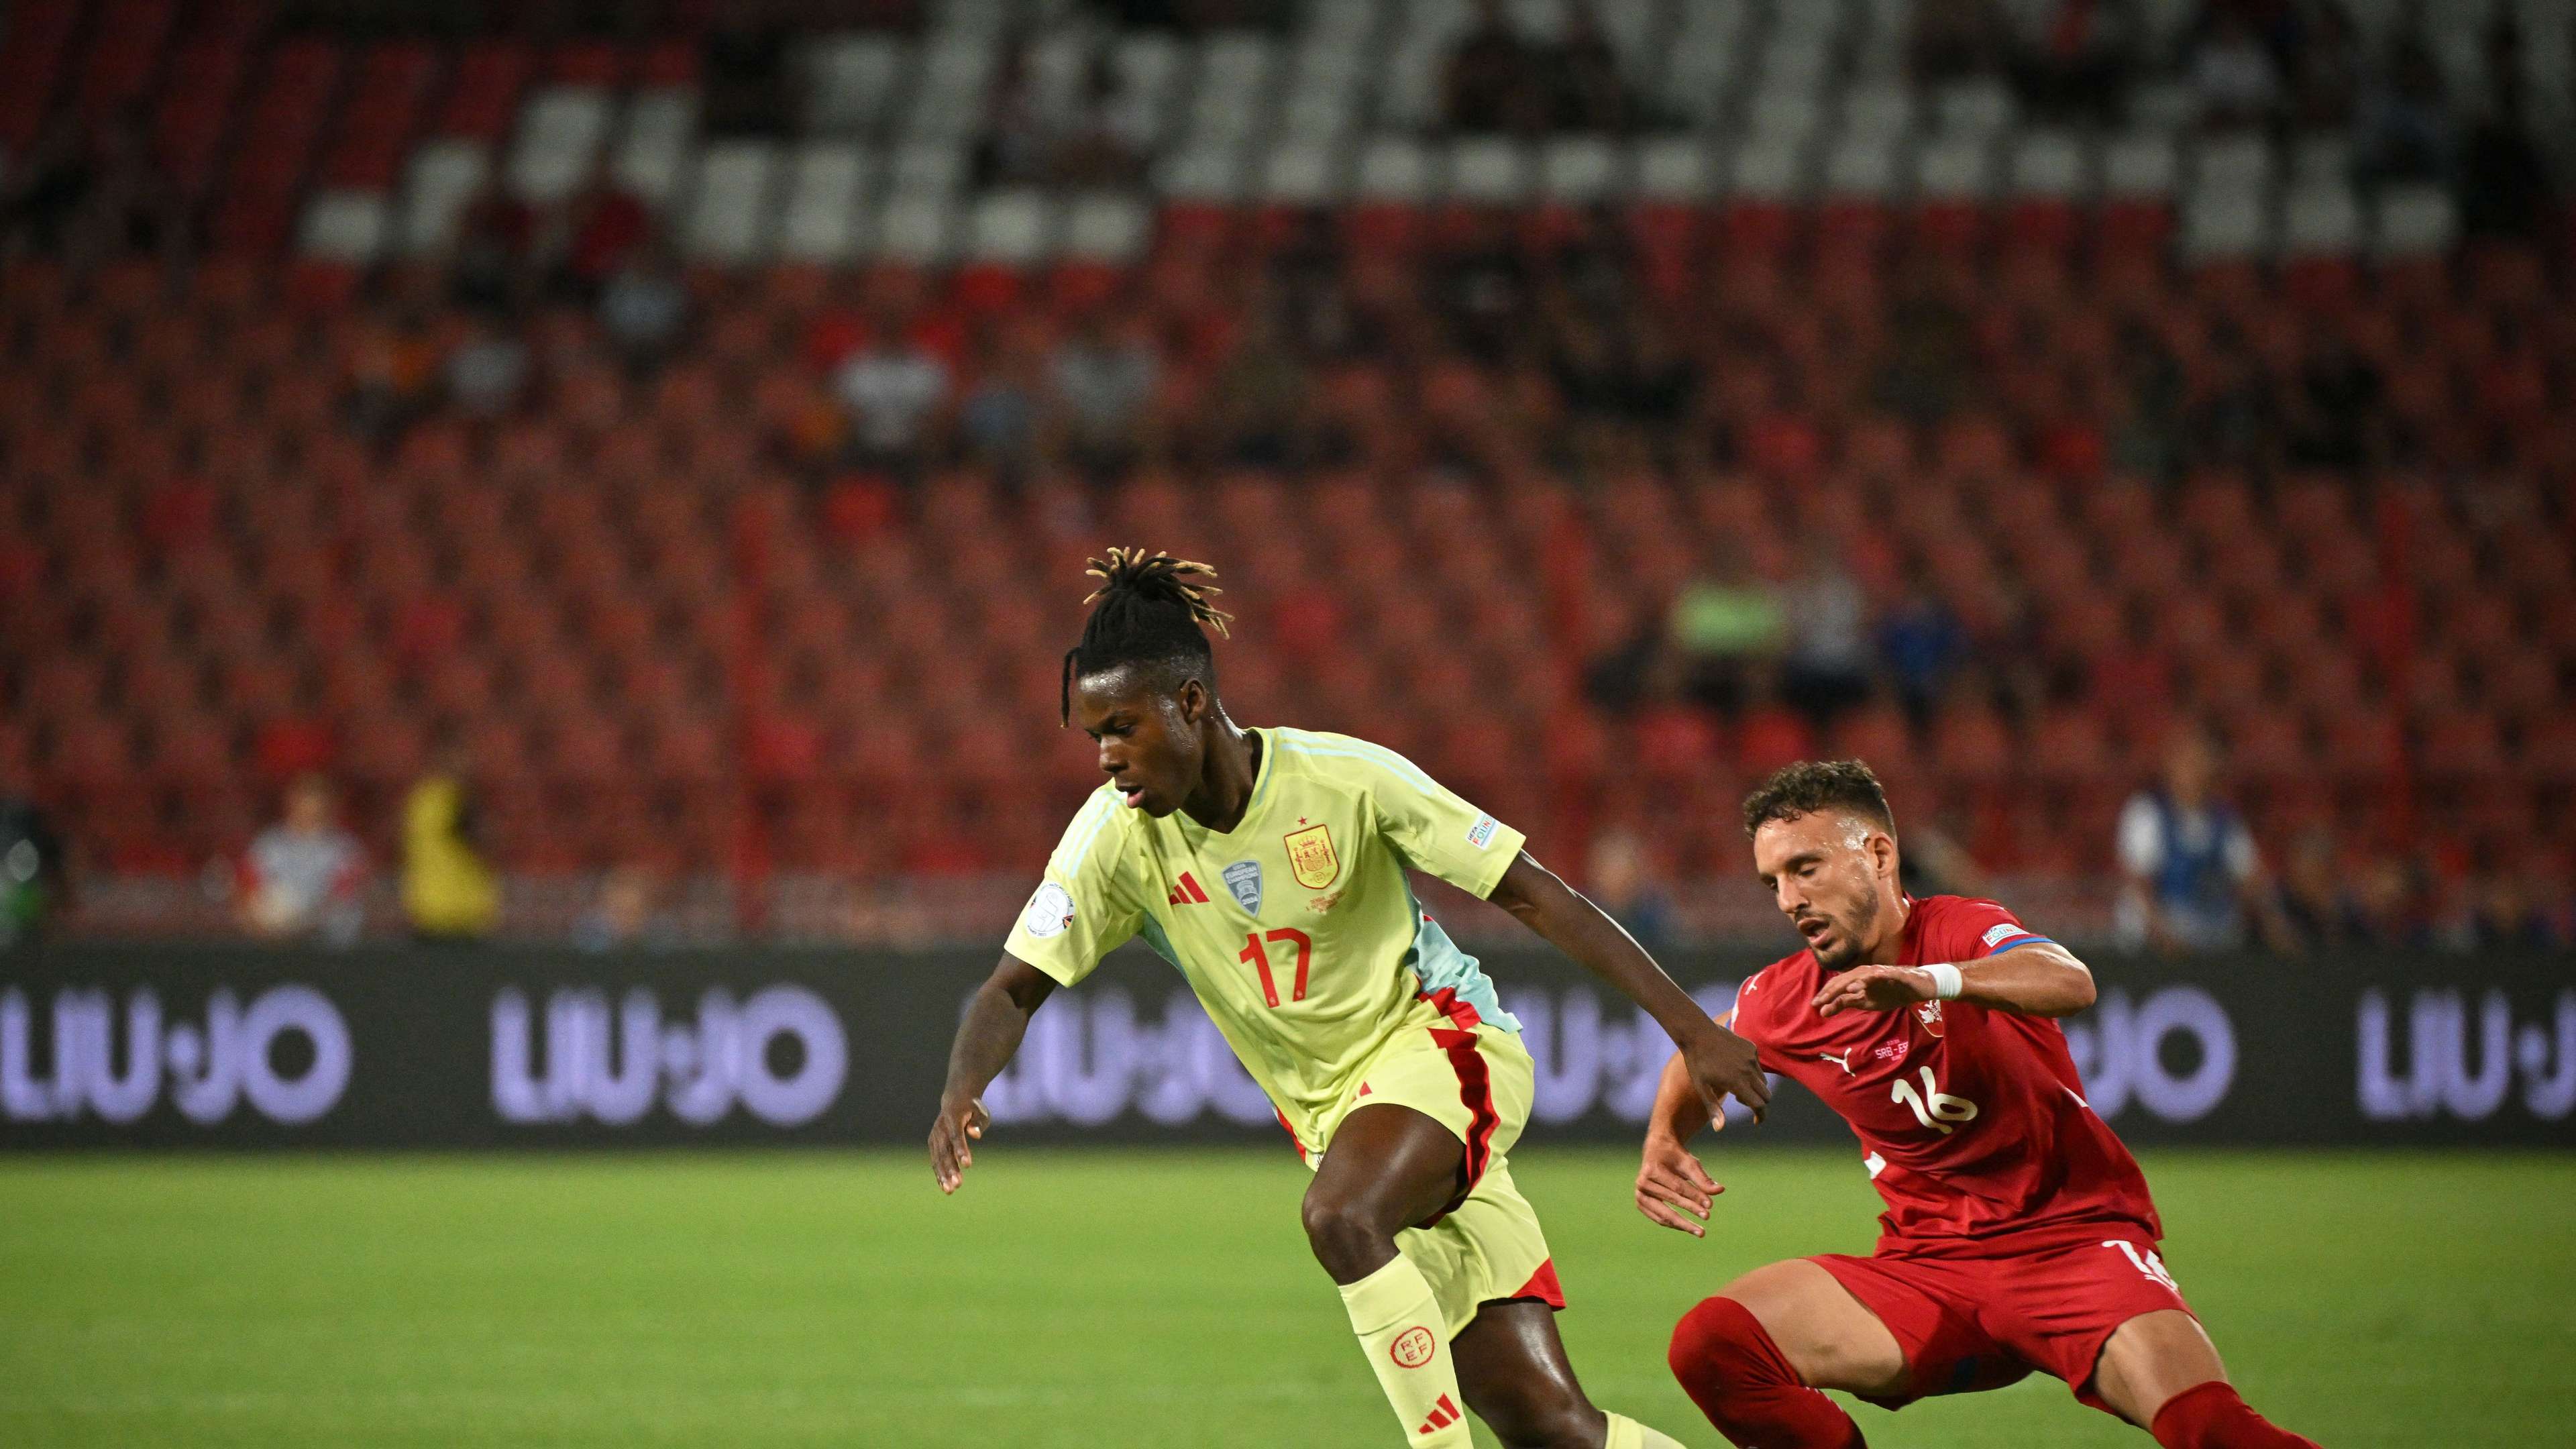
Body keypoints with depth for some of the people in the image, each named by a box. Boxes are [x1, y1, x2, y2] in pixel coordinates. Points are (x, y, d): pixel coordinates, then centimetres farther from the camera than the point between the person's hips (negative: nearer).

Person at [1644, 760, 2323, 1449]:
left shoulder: (1962, 931, -9)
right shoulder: (1783, 1001, 3)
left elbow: (2071, 984, -34)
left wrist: (1928, 981, -50)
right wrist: (1664, 1141, 5)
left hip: (2074, 1241, -4)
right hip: (1924, 1266, 4)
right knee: (1710, 1345, -20)